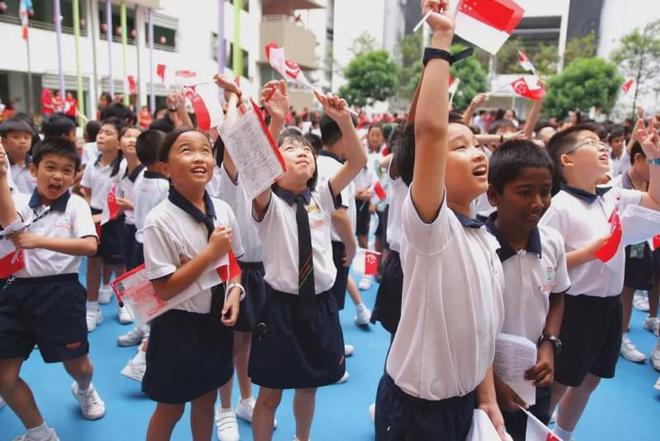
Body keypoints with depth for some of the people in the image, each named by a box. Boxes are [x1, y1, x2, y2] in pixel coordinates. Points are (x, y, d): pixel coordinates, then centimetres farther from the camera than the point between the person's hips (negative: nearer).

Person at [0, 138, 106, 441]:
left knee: (76, 363, 10)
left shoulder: (76, 205, -4)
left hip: (60, 292, -3)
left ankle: (84, 390, 49)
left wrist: (41, 240, -27)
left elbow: (90, 246, -19)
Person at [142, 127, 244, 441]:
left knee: (206, 400, 23)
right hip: (179, 327, -5)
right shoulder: (160, 220, -20)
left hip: (216, 322, 5)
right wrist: (211, 252, -24)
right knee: (170, 409, 15)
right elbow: (164, 289, -21)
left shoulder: (223, 210, -4)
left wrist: (234, 292, -9)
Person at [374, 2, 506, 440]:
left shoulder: (485, 239, 2)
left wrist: (487, 399, 10)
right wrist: (442, 39, -29)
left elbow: (481, 325, 10)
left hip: (463, 401, 7)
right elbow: (430, 127, -37)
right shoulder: (429, 224, -22)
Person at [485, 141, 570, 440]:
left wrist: (549, 345, -6)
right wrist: (490, 379, -11)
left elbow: (556, 299, 8)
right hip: (484, 382, -4)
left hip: (536, 381, 5)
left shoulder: (553, 242, -8)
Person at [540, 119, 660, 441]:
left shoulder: (614, 197, 4)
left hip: (609, 304, 8)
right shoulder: (559, 205, -18)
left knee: (588, 382, 22)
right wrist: (590, 251, -26)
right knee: (556, 386, 5)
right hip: (575, 307, -8)